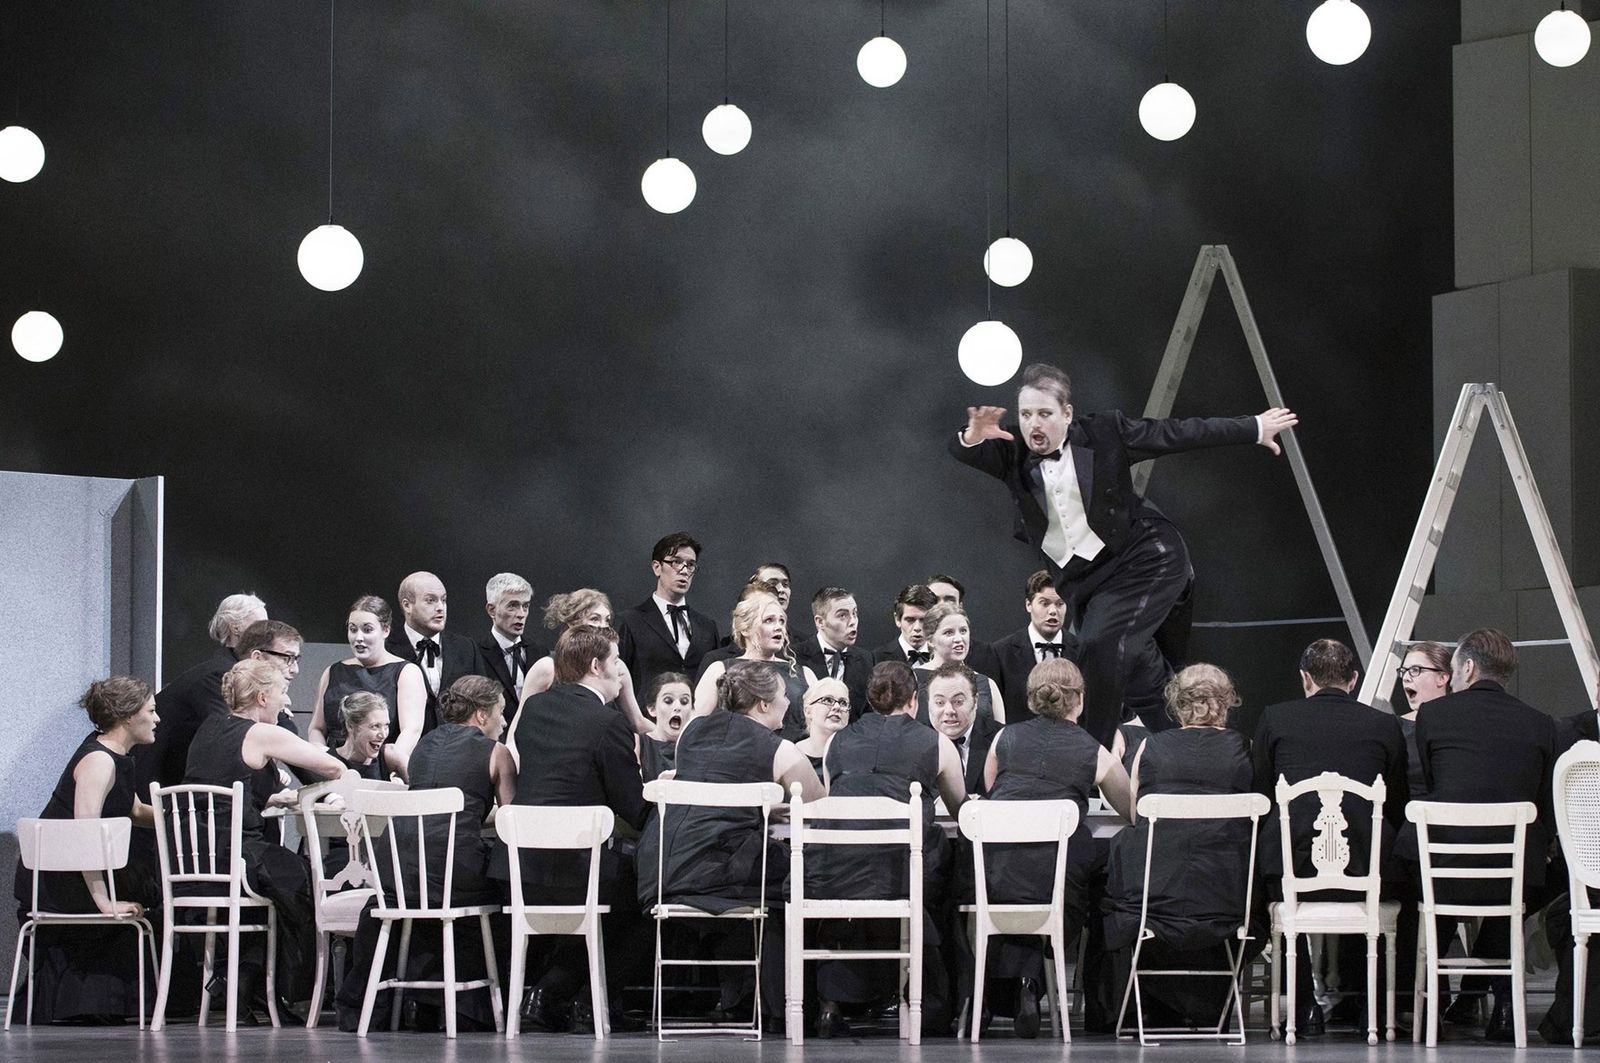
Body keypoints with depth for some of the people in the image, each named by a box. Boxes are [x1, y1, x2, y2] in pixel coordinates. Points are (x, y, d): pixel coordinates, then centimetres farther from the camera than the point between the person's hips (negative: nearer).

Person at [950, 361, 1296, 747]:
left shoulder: (1104, 433, -9)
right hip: (1079, 577, 4)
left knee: (1101, 645, -24)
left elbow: (1176, 433, -2)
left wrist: (1254, 429, 5)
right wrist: (973, 437, -46)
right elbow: (962, 453, -20)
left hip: (1140, 558, -4)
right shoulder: (1011, 451, -4)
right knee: (1137, 669, 10)